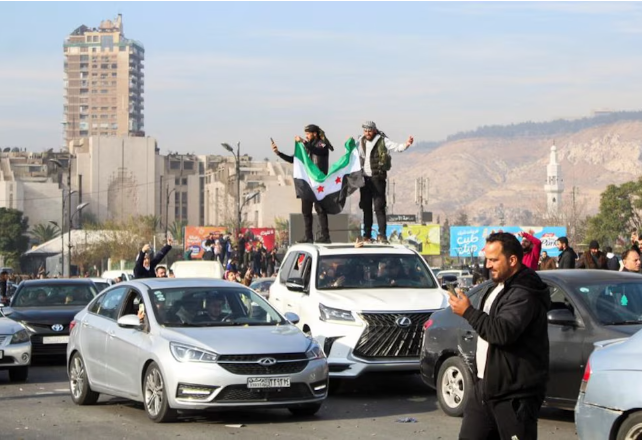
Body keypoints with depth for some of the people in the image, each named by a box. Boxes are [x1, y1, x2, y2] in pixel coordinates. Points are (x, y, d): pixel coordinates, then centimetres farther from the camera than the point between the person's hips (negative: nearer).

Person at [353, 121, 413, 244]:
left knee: (379, 206, -7)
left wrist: (406, 145, -32)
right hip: (364, 177, 4)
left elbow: (395, 147, -15)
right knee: (366, 206, 9)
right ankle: (367, 235, 15)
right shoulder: (360, 141, 9)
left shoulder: (382, 140, -4)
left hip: (377, 177, -4)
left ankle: (382, 234, -5)